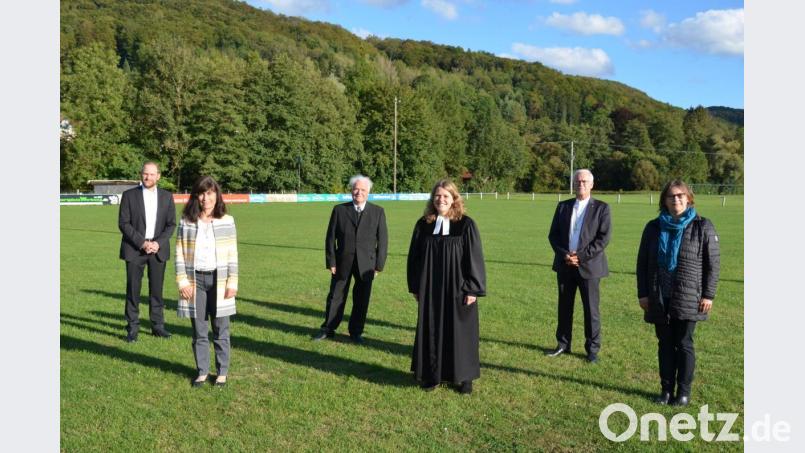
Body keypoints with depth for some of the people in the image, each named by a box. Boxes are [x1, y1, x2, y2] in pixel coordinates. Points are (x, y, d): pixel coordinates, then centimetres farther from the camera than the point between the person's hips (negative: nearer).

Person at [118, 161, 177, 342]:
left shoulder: (167, 196, 6)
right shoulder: (129, 195, 0)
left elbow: (171, 224, 4)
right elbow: (123, 223, -5)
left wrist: (158, 243, -10)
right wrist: (142, 243, -14)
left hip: (158, 249, 2)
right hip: (134, 248, -2)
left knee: (157, 288, 5)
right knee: (133, 289, 0)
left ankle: (157, 325, 15)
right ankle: (132, 328, 8)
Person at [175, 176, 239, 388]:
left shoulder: (227, 221, 1)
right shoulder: (186, 222, 2)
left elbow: (233, 255, 1)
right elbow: (180, 255, 2)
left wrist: (232, 283, -4)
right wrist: (182, 282, -5)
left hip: (219, 280, -1)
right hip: (195, 281, 1)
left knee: (221, 331, 6)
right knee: (199, 332, 9)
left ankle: (222, 372, 18)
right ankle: (202, 372, 22)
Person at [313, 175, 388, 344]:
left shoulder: (378, 212, 1)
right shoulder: (339, 210, 1)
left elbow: (382, 240, 1)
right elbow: (330, 238, 2)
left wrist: (379, 265, -3)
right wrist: (331, 262, -4)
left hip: (366, 264, 0)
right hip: (342, 263, 0)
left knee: (362, 300, 8)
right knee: (335, 297, 10)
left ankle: (356, 332, 24)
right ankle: (328, 329, 25)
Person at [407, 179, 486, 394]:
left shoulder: (466, 225, -7)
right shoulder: (423, 224, 2)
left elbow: (475, 258, -8)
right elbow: (414, 256, 8)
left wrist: (473, 289, -11)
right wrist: (415, 286, 6)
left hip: (458, 290, -3)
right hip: (430, 290, 3)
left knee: (460, 332, 7)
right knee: (431, 332, 10)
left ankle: (463, 377, 23)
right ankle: (432, 375, 25)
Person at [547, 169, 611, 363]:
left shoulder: (601, 208, -1)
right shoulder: (563, 206, 10)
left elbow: (604, 237, -8)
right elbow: (553, 234, 7)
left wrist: (581, 256, -14)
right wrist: (564, 255, -9)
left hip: (588, 265, -3)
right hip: (565, 265, 4)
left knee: (591, 309, 2)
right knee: (564, 307, 12)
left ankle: (592, 349, 14)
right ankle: (563, 344, 25)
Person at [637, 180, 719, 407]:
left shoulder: (702, 227, -2)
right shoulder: (654, 228, 6)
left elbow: (712, 264, -1)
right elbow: (642, 263, 8)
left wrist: (708, 295, -7)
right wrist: (642, 293, 3)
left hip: (688, 299, -3)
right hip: (659, 299, 3)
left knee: (684, 344, 4)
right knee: (665, 345, 10)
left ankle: (684, 392, 16)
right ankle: (666, 389, 20)